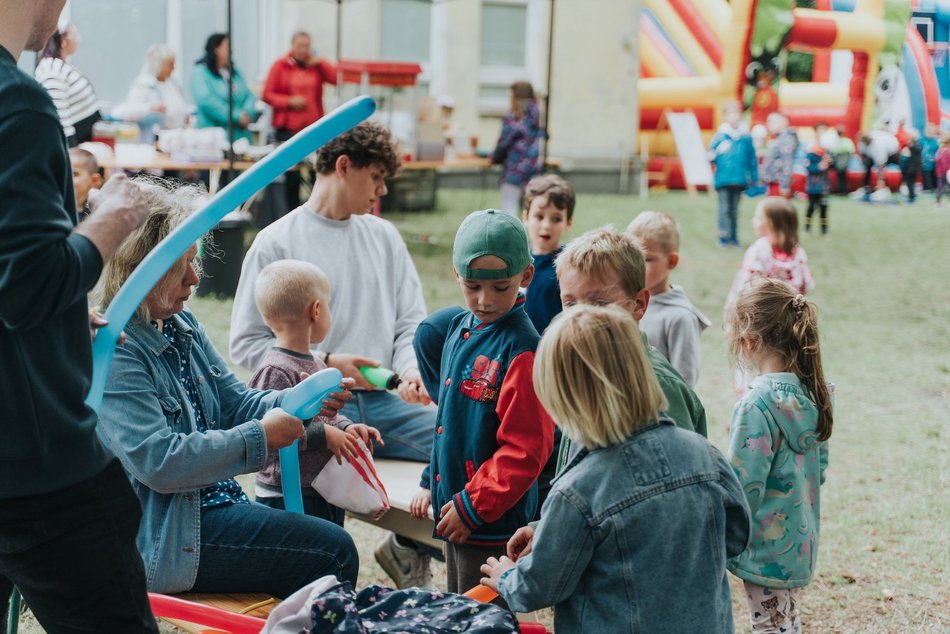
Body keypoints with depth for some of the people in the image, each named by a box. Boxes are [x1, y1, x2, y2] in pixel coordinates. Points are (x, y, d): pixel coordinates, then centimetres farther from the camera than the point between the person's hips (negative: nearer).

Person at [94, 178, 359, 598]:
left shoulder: (181, 325, 10)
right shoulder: (111, 351, -20)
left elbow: (234, 401, 14)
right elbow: (159, 462, -26)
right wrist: (261, 437, -20)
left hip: (211, 504, 9)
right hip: (160, 540, -9)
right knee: (334, 553, -12)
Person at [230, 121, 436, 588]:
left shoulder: (384, 237, 17)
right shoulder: (277, 242, 2)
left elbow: (410, 322, 15)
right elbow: (246, 344, -1)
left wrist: (411, 370, -6)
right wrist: (325, 363, -11)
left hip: (380, 399, 5)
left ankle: (409, 547, 10)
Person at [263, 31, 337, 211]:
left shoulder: (317, 65, 10)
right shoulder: (280, 66, 5)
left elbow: (337, 78, -3)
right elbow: (267, 95, 2)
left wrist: (319, 62, -6)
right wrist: (289, 101, -10)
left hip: (314, 127, 1)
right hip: (287, 128, -1)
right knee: (292, 173, -1)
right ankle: (293, 211, 8)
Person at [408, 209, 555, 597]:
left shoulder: (523, 350, -19)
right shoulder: (460, 328, 6)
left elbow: (525, 449, -21)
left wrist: (472, 506, -19)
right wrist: (431, 482, 17)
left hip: (493, 520, -8)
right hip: (455, 508, 8)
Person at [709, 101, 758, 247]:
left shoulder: (745, 137, 2)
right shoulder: (720, 136, -4)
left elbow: (752, 159, 8)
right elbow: (711, 156, -2)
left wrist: (753, 177, 7)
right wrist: (712, 156, -25)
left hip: (739, 179, 2)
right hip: (723, 179, -2)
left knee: (734, 210, 10)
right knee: (724, 209, -2)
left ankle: (733, 237, 18)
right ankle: (723, 237, 5)